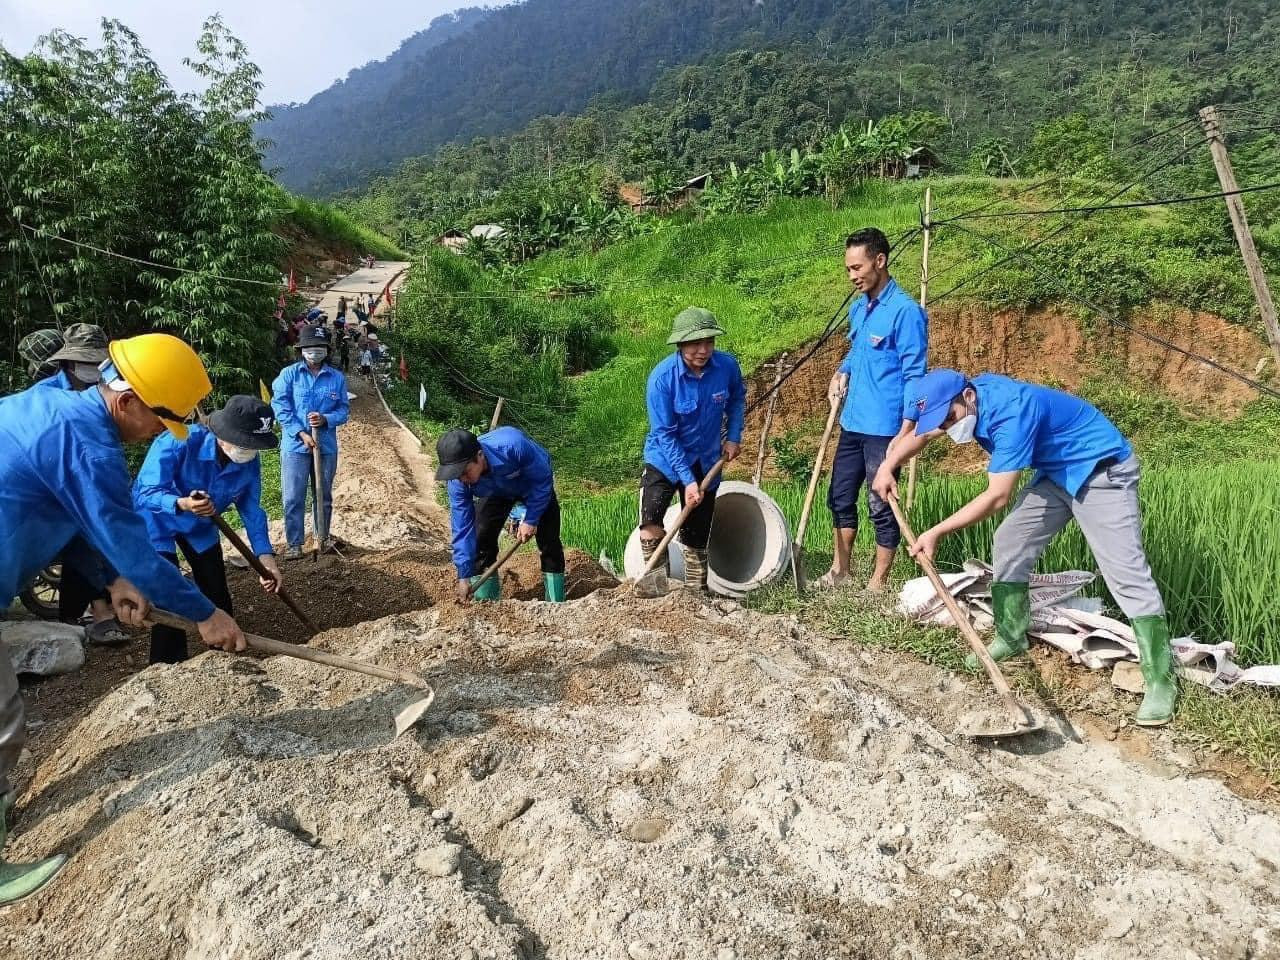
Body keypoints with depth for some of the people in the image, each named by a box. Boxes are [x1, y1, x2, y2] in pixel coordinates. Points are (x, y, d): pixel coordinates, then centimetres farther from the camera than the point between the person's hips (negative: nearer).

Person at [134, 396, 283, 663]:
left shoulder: (249, 462, -21)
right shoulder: (178, 443, -37)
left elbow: (251, 510, -11)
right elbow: (146, 493, -38)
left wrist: (265, 556, -20)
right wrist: (182, 504, -58)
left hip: (200, 526, 5)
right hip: (156, 521, -5)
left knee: (218, 595, 8)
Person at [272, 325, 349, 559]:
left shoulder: (337, 377, 1)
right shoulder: (289, 374, -3)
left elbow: (344, 409, 4)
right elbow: (280, 407, -7)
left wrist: (325, 420, -17)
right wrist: (301, 434, -15)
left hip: (327, 446, 2)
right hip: (295, 445, -2)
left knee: (324, 495, 15)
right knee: (293, 497, 0)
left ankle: (323, 536, 32)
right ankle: (293, 543, 12)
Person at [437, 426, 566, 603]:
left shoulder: (513, 446, -46)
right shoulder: (458, 482, -32)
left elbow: (543, 479, -29)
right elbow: (462, 528, -25)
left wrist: (531, 520, -28)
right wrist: (464, 576, -26)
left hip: (535, 485, -2)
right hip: (495, 493, 3)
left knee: (549, 542, -7)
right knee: (481, 540, -7)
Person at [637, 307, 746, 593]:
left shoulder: (727, 366, -14)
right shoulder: (662, 377, -23)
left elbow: (737, 398, 11)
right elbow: (665, 434, -20)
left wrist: (733, 436, 0)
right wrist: (687, 480, -24)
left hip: (706, 462, 3)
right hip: (665, 459, -2)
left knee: (697, 538, 10)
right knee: (650, 523, -23)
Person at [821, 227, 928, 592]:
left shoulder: (906, 310, -14)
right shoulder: (858, 308, 10)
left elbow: (914, 375, -15)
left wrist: (906, 430, -20)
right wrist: (841, 373, 6)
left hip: (883, 427, -8)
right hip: (852, 422, 8)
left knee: (880, 506, 3)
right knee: (840, 497, 15)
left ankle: (877, 585, 17)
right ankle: (839, 572, 31)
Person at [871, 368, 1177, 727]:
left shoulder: (1012, 411, -33)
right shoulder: (969, 397, -7)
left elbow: (997, 497, -33)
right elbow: (922, 432, 11)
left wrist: (937, 532, -31)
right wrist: (888, 466, -1)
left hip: (1102, 470, -9)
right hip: (1055, 473, 9)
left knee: (1125, 572, -13)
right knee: (1009, 544, 7)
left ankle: (1160, 681, -7)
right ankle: (1011, 638, 21)